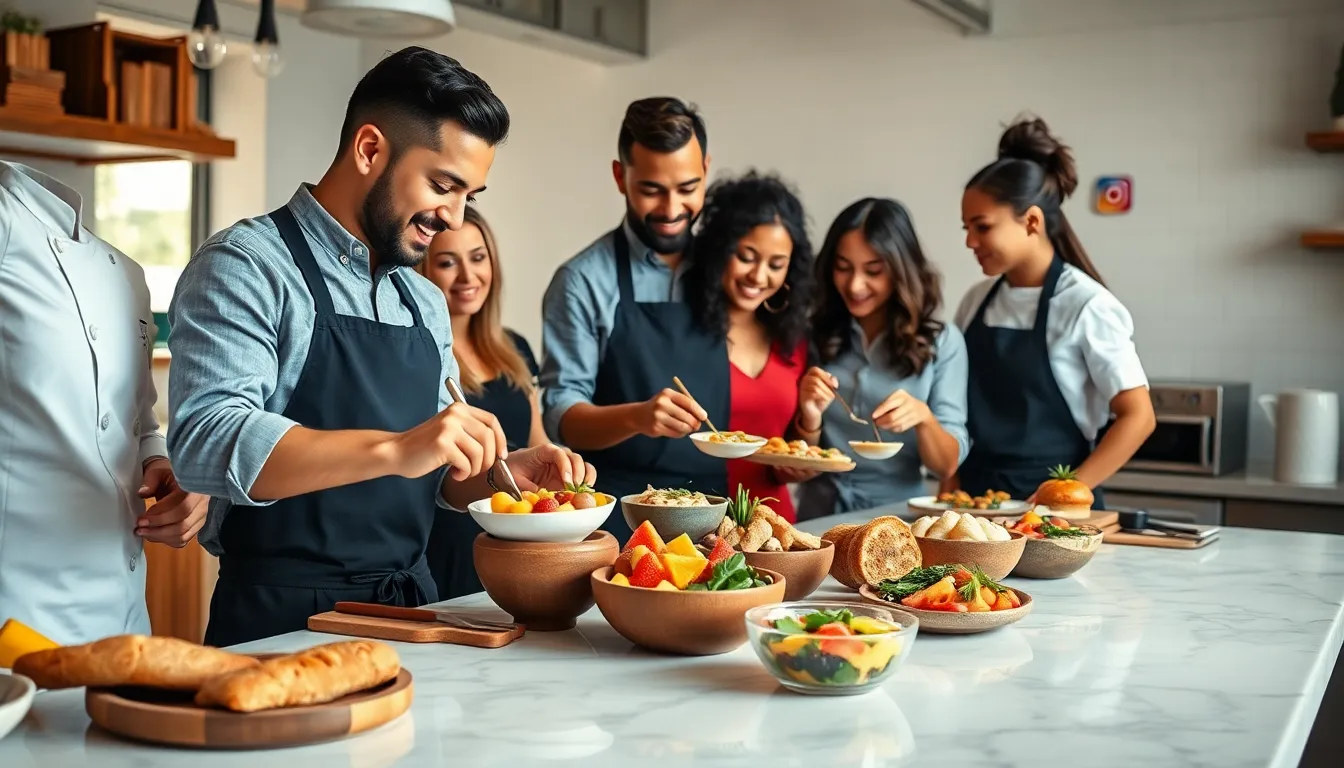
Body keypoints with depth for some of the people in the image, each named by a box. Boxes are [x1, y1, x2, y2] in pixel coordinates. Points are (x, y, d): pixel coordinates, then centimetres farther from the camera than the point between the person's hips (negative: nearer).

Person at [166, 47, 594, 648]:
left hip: (409, 611, 6)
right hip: (280, 621, -6)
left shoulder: (426, 303, 14)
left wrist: (501, 473, -2)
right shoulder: (245, 266, -8)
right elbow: (206, 442, -22)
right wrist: (393, 450, -31)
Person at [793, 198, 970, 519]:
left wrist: (923, 417, -19)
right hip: (820, 512, 1)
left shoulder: (942, 342, 1)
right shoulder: (816, 336, 5)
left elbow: (948, 465, -1)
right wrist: (810, 418, -10)